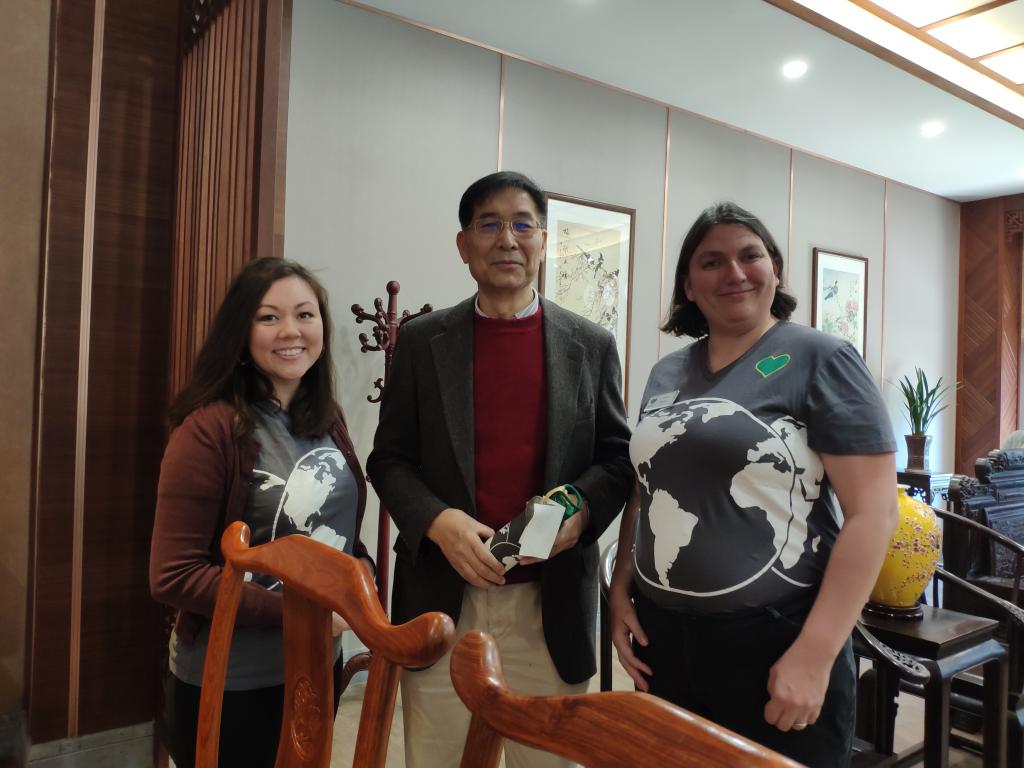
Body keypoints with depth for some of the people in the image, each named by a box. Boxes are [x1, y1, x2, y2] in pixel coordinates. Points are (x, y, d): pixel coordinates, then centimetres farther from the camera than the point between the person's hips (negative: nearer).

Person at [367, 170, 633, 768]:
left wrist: (581, 510, -14)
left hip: (552, 606, 0)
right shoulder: (423, 341, 3)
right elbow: (389, 459, 3)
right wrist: (438, 521, -15)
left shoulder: (592, 345, 4)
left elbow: (617, 457, 6)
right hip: (442, 601, 0)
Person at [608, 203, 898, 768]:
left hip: (774, 641, -5)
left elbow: (873, 512, -12)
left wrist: (814, 655, -16)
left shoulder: (820, 359, -7)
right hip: (663, 637, 5)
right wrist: (621, 587, 4)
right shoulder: (667, 373, 8)